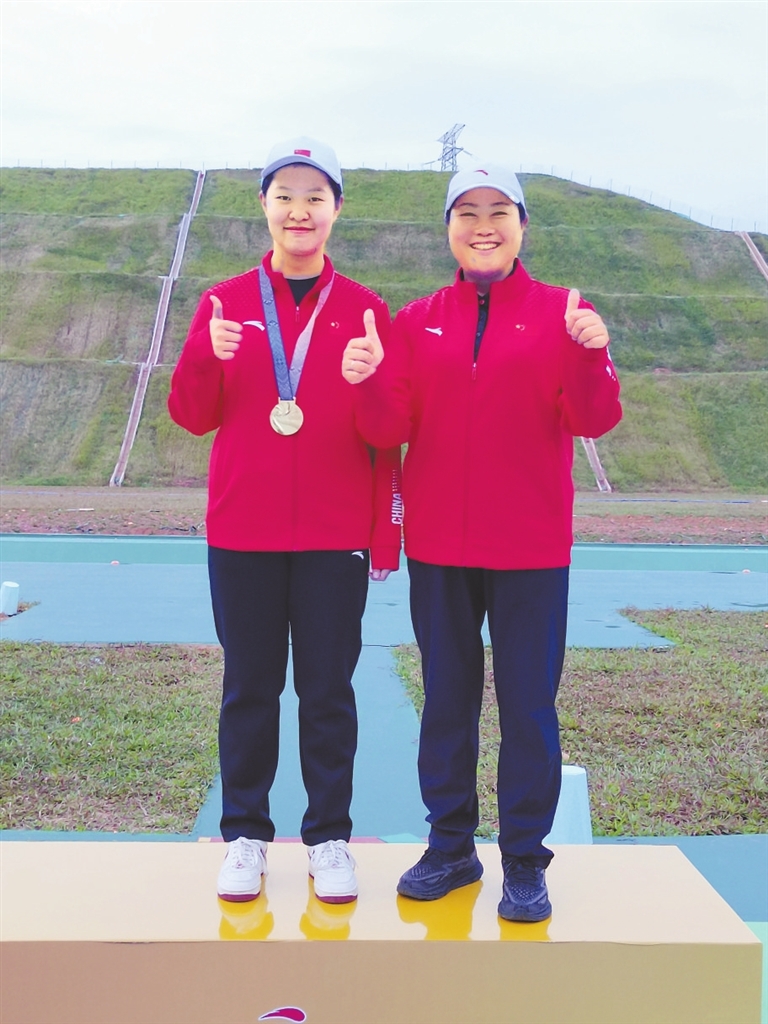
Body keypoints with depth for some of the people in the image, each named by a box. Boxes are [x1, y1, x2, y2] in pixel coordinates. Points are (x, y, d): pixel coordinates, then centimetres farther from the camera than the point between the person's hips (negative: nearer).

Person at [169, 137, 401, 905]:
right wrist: (205, 356, -16)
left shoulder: (365, 310, 3)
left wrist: (387, 532, -1)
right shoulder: (225, 302, 5)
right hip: (242, 534, 1)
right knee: (249, 689, 8)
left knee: (328, 689, 6)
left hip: (337, 537, 0)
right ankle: (245, 835, 20)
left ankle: (328, 837, 18)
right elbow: (193, 416, 3)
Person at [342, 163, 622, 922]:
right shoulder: (417, 322, 6)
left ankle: (524, 861, 18)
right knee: (446, 701, 12)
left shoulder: (562, 314, 0)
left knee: (528, 705, 4)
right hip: (438, 547, 3)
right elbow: (389, 428, -1)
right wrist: (369, 382, -21)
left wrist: (589, 356, -26)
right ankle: (450, 846, 27)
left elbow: (593, 421, -8)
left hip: (531, 547, -2)